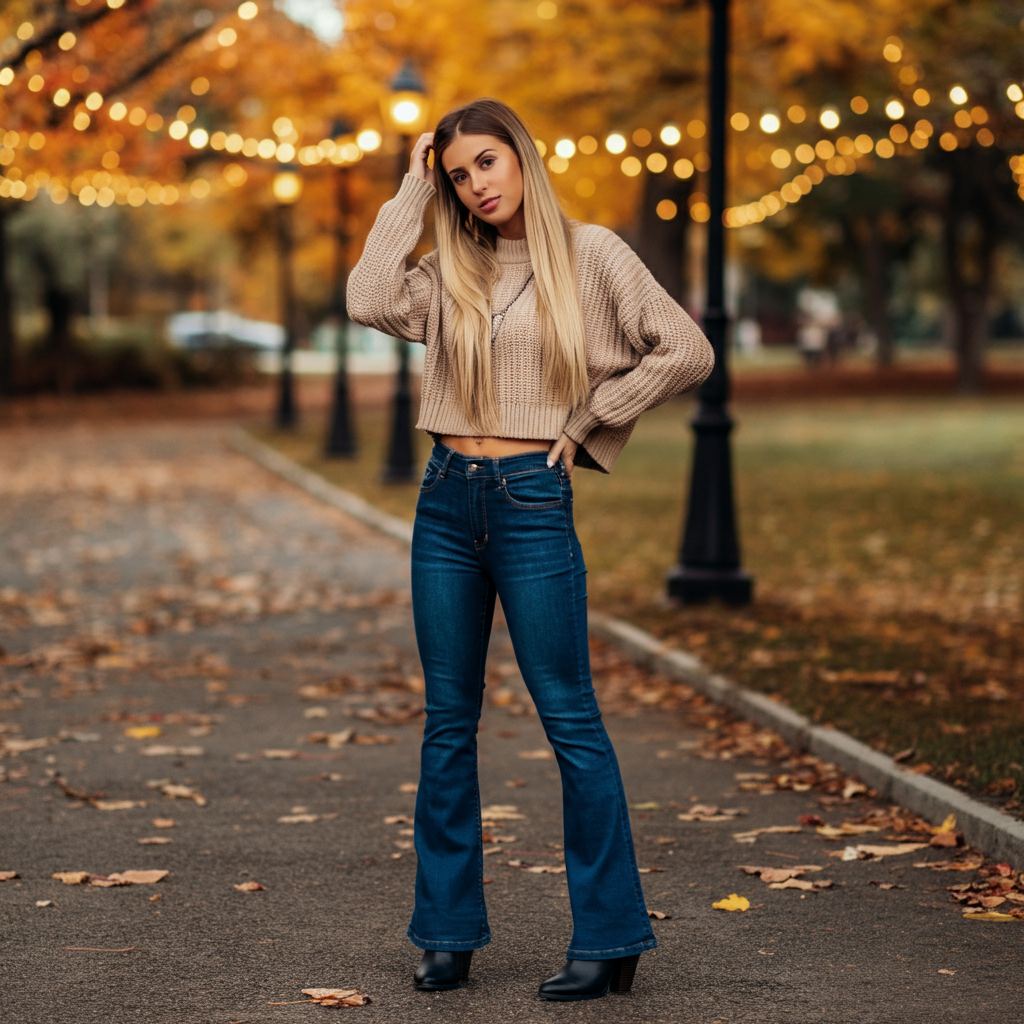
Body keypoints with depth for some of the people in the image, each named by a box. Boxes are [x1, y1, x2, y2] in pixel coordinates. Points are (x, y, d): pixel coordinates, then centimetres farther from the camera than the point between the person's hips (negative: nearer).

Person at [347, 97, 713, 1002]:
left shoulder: (589, 254, -2)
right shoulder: (452, 272, 10)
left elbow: (687, 352, -6)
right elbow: (371, 303, -9)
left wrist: (586, 422, -3)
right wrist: (411, 195, 0)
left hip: (533, 500, -5)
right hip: (447, 498, 5)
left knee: (570, 720, -3)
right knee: (449, 723, 8)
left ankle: (610, 939, 4)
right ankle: (449, 932, 16)